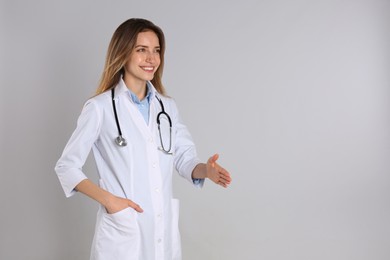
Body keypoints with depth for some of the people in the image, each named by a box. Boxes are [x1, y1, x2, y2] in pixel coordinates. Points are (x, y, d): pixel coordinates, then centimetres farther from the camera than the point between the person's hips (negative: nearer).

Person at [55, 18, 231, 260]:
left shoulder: (168, 106, 6)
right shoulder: (100, 107, -9)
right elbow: (67, 167, -5)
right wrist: (108, 199, -16)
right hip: (122, 230, -4)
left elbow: (184, 157, 6)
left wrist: (205, 169, -14)